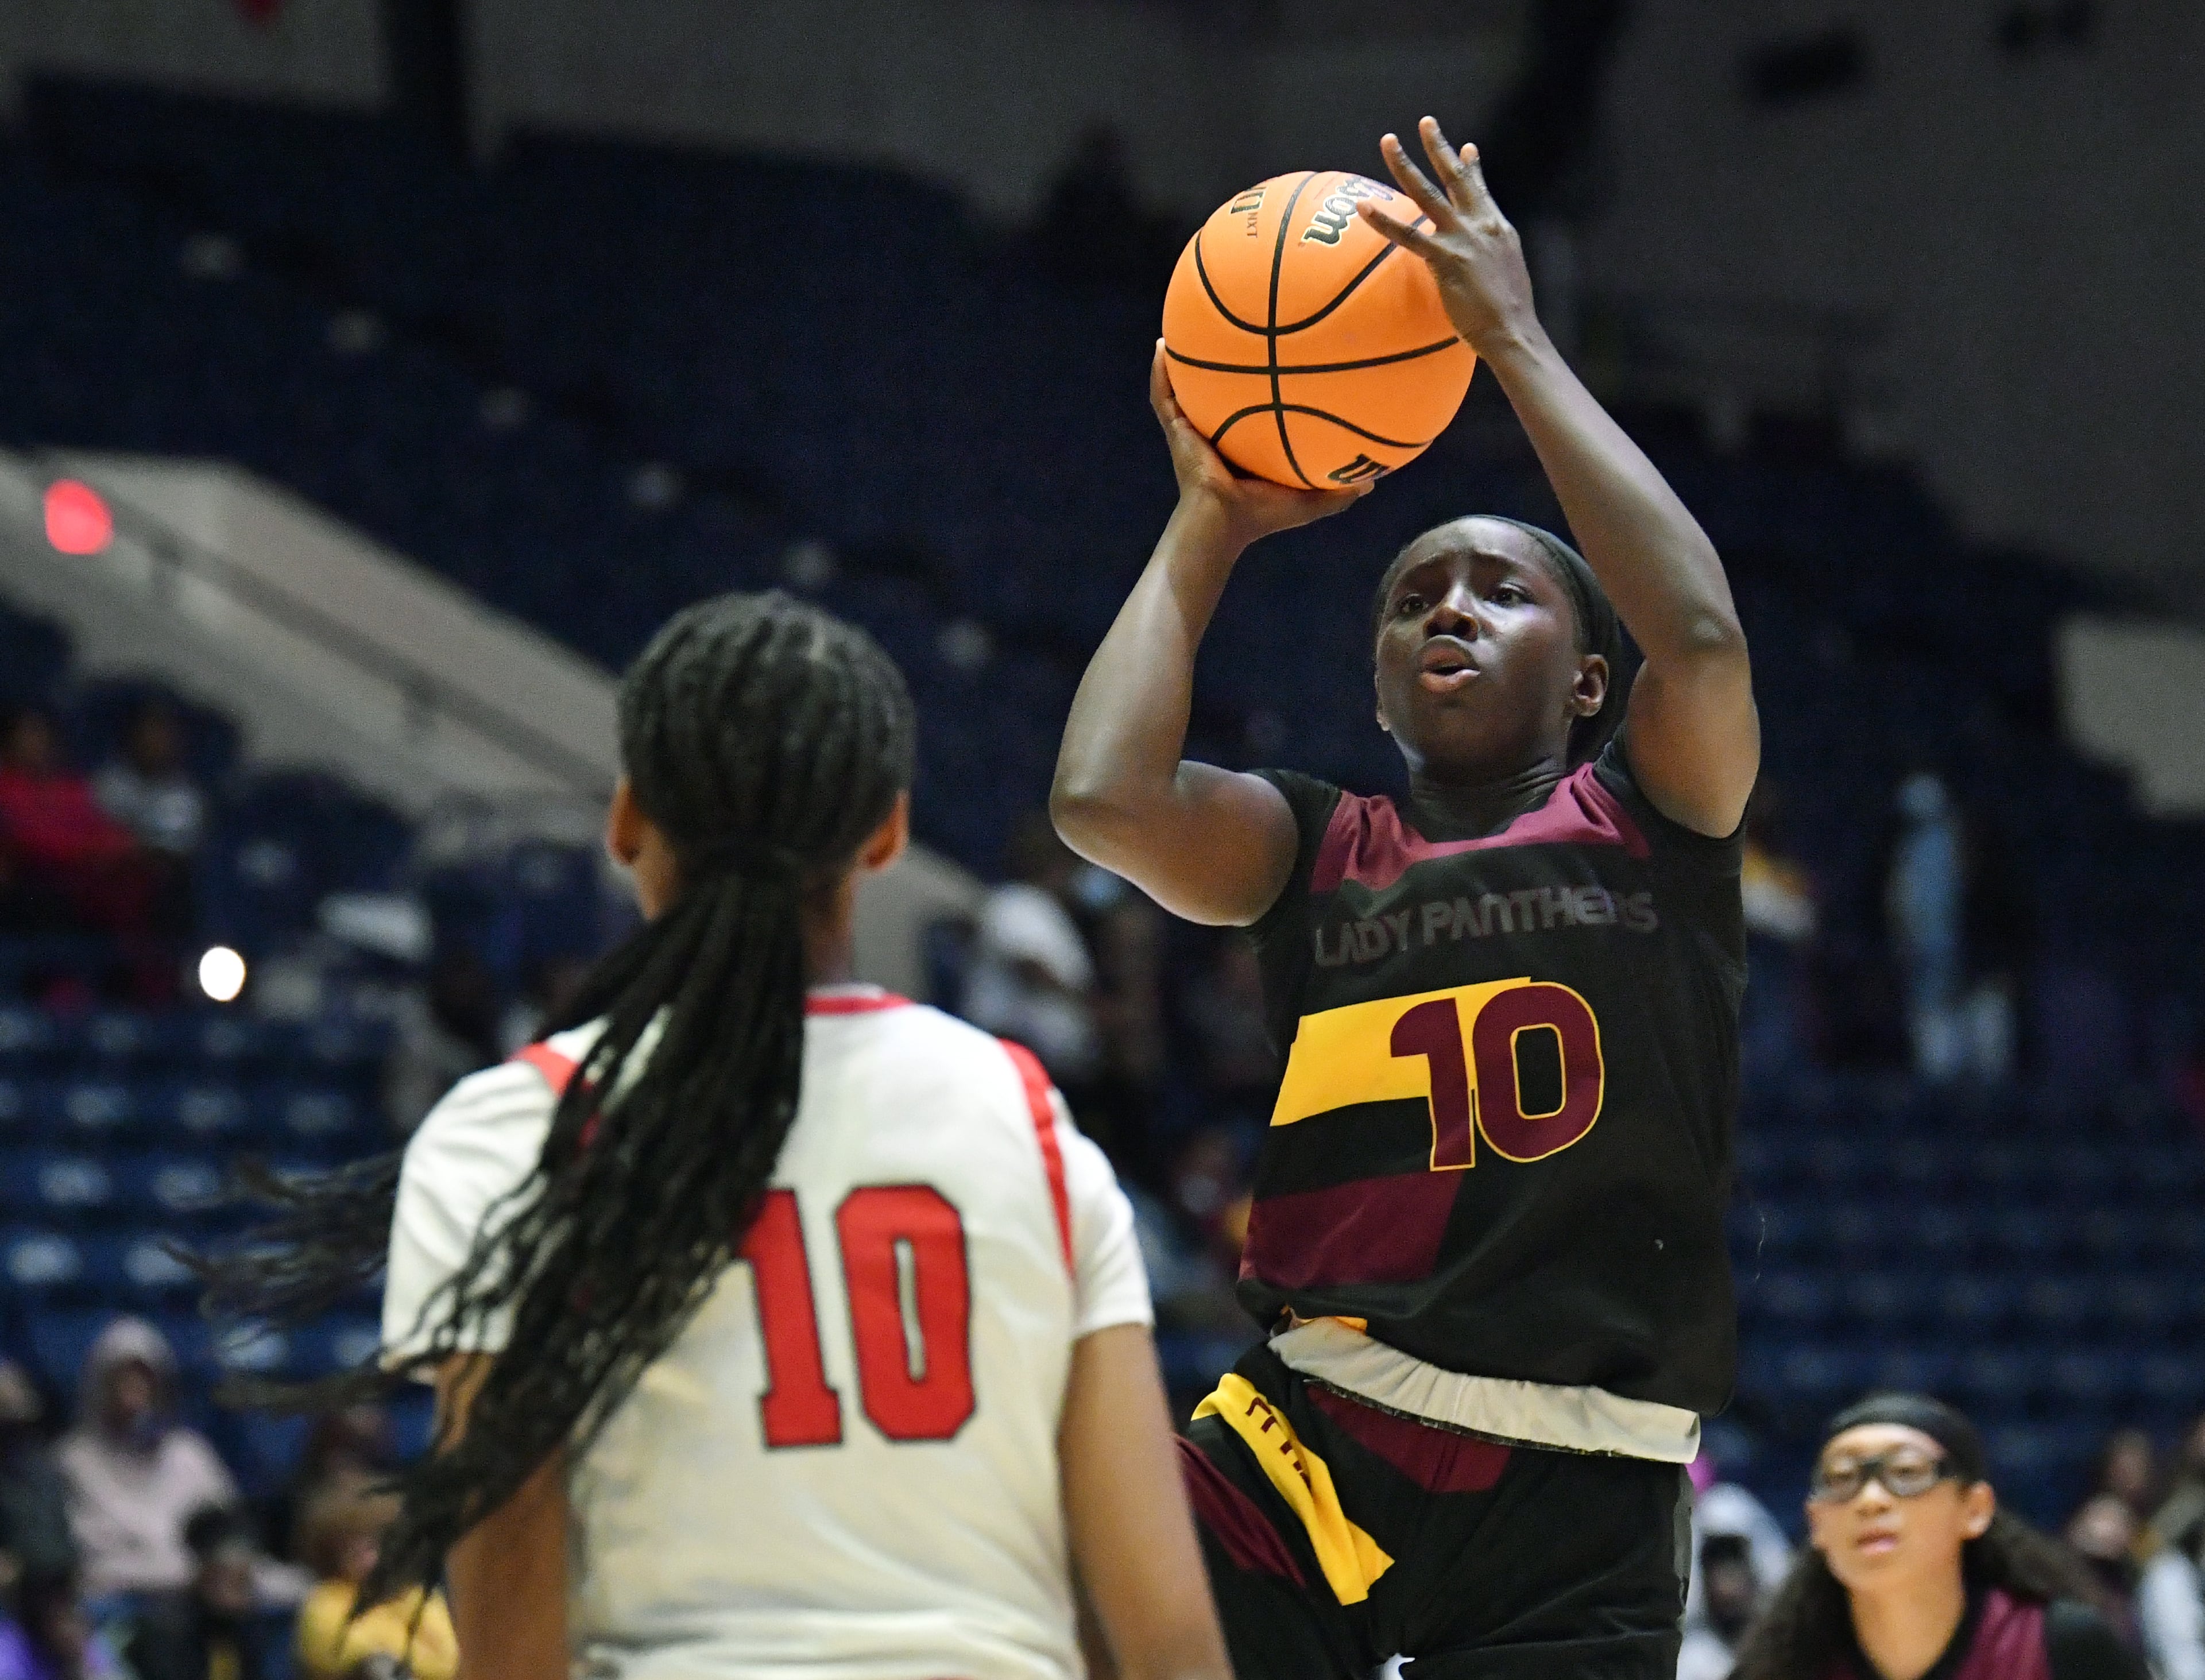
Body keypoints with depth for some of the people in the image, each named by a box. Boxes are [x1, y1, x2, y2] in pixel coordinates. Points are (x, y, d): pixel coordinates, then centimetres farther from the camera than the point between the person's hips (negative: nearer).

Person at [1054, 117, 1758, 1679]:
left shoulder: (1649, 819, 7)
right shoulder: (1318, 847, 14)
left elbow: (1702, 637, -15)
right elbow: (1103, 798, -6)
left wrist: (1516, 339, -7)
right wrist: (1209, 524, 6)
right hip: (1312, 1441, 2)